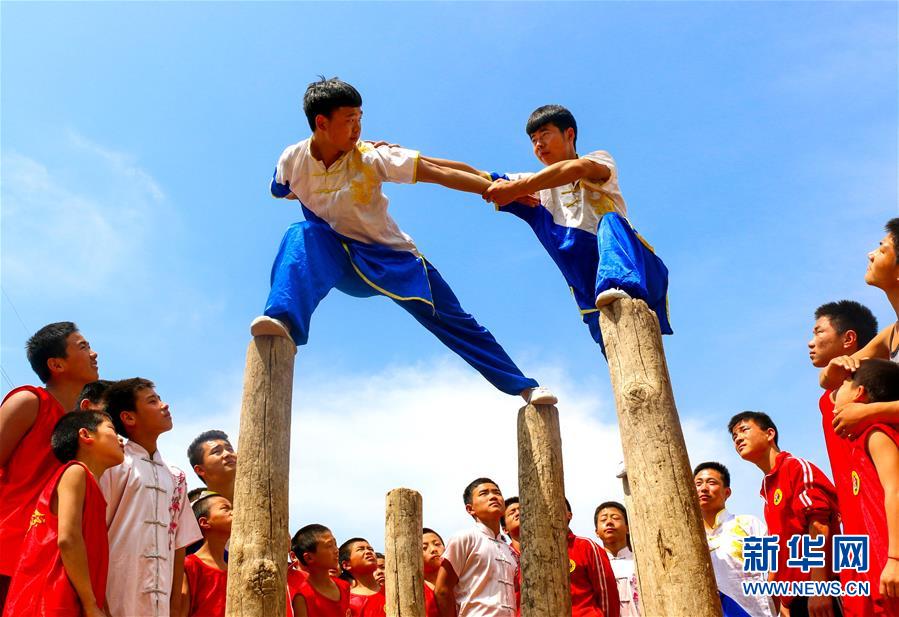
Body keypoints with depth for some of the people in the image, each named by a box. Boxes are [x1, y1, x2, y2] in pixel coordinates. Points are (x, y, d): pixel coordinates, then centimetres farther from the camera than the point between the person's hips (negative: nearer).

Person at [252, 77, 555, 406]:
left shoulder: (371, 157, -20)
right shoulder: (292, 160, -13)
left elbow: (439, 174, -26)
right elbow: (281, 193, 11)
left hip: (392, 256, -1)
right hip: (337, 258, 1)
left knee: (453, 321, -5)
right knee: (302, 236, -31)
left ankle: (524, 386, 4)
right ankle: (284, 322, -44)